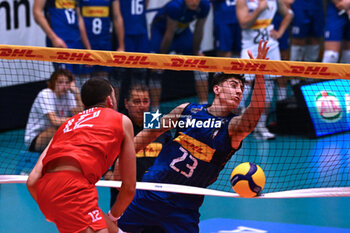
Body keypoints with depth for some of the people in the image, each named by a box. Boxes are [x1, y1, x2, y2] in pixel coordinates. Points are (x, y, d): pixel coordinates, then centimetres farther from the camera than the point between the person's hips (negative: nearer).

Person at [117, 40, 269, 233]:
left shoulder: (234, 126, -8)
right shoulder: (187, 110, 2)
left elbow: (256, 109, -29)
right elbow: (153, 131, 14)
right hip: (150, 192, 2)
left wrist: (259, 73, -42)